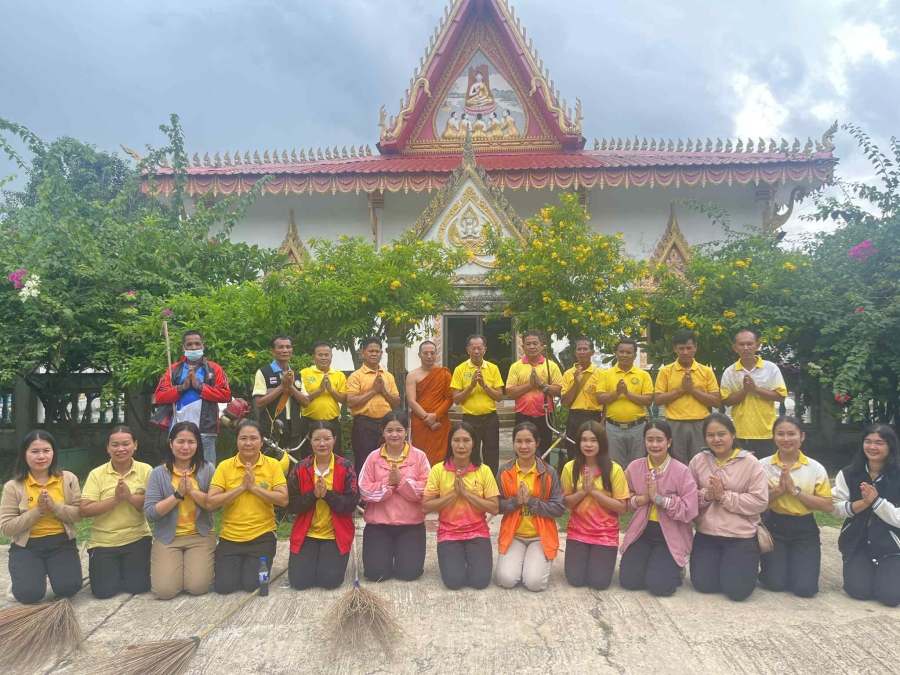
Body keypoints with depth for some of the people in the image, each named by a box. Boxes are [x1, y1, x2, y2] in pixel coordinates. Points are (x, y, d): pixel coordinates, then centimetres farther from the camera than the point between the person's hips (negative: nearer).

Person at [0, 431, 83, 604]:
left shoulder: (68, 479, -3)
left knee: (68, 588, -17)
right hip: (26, 547, -1)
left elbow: (78, 514, -5)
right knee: (29, 594, -20)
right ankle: (37, 572, 16)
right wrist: (37, 511, -20)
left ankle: (51, 570, 17)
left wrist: (54, 506, -21)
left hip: (62, 543, 1)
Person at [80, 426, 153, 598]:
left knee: (138, 586, -6)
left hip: (137, 539, 0)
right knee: (104, 591, -4)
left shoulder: (146, 470, -6)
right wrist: (115, 499, -23)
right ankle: (114, 569, 28)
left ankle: (127, 568, 28)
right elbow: (85, 511, -12)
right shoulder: (97, 474, -6)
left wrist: (130, 497, -26)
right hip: (103, 542, 1)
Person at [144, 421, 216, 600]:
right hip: (167, 537, 1)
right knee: (164, 591, -10)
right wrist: (178, 494, -19)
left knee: (198, 587, -13)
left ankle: (206, 561, 19)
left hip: (200, 536, 0)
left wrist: (192, 490, -21)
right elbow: (150, 513, -9)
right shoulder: (159, 473, -4)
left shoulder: (207, 469, -4)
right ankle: (177, 563, 21)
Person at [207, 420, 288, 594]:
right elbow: (210, 503, -11)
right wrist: (241, 487, -18)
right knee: (224, 586, -5)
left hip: (262, 536, -1)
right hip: (230, 537, 1)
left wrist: (254, 487, -19)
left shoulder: (273, 465, -6)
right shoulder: (224, 466, -5)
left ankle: (252, 565, 27)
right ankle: (238, 564, 28)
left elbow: (283, 500, -13)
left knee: (253, 585, -7)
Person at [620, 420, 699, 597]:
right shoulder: (634, 467, -2)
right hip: (641, 532, 3)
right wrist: (643, 498, -16)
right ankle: (650, 563, 22)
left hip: (671, 536, -3)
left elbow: (689, 510, -16)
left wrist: (659, 498, -22)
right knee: (628, 580, -10)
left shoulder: (682, 471, -12)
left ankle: (673, 568, 17)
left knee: (658, 584, -17)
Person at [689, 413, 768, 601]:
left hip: (741, 535, -3)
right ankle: (718, 565, 31)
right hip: (706, 534, 3)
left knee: (736, 589, -8)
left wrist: (724, 497, -19)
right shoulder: (698, 461, 1)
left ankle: (746, 565, 26)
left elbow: (760, 502, -13)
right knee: (702, 584, -2)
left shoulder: (750, 463, -8)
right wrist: (706, 496, -17)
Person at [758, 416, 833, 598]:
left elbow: (827, 506, -8)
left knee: (805, 588, -8)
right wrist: (779, 489, -21)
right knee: (774, 583, -9)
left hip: (805, 529, 1)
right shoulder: (764, 465, -5)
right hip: (774, 526, 0)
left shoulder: (815, 468, -4)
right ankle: (777, 564, 26)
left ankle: (795, 564, 26)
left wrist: (795, 490, -17)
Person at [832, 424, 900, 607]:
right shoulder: (848, 473, -3)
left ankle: (885, 573, 18)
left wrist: (876, 501, -25)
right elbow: (835, 509, -5)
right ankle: (865, 570, 21)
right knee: (858, 590, -13)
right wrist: (862, 503, -21)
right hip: (857, 543, 2)